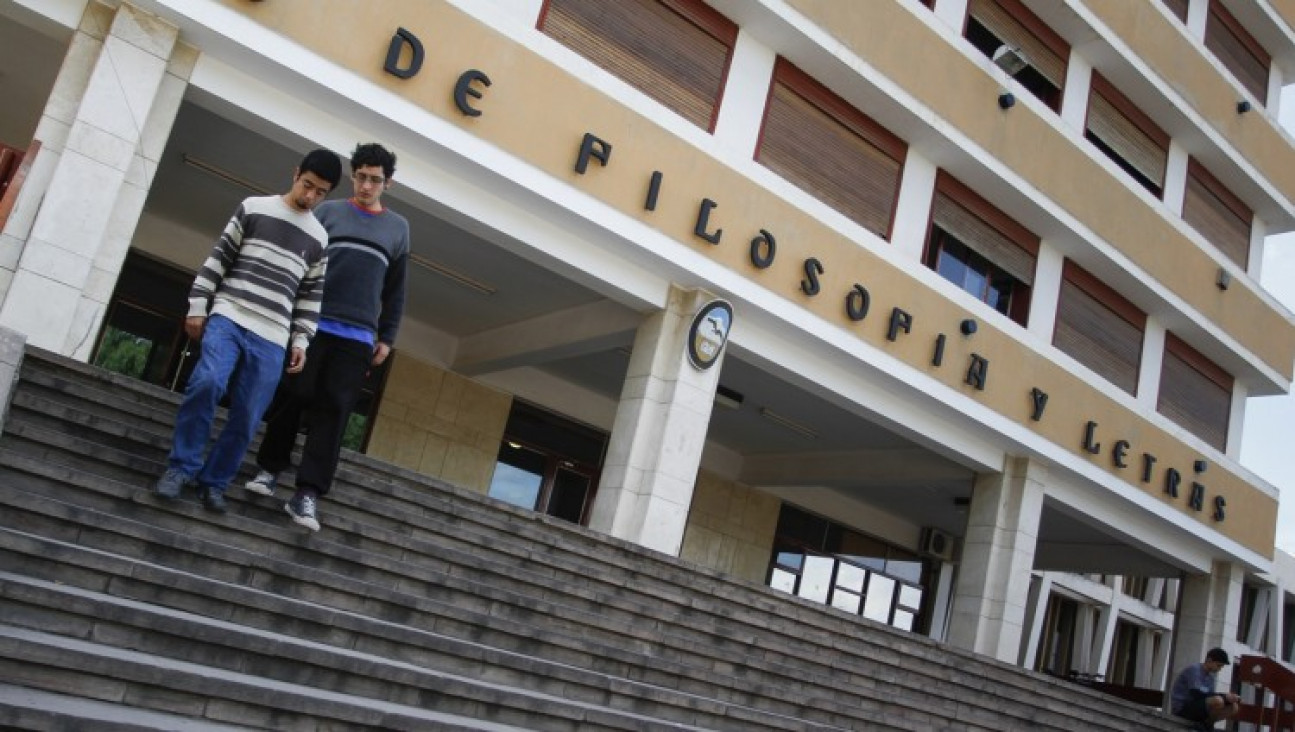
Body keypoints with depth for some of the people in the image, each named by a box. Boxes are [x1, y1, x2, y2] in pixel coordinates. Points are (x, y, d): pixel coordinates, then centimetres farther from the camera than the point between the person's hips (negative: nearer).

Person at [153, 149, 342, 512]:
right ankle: (182, 466, -9)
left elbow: (311, 295, 15)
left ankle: (213, 481, 15)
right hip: (228, 317, -2)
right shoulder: (253, 208, 7)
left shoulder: (319, 238, 13)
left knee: (246, 418, -2)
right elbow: (219, 258, 7)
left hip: (272, 339, 2)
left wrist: (301, 339, 6)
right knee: (207, 382, -25)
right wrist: (198, 306, 1)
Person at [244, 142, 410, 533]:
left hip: (358, 338, 0)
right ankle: (270, 467, 19)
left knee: (333, 411, -5)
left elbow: (395, 291, 14)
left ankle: (308, 493, -7)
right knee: (291, 398, 1)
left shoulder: (398, 228, 14)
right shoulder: (328, 212, 10)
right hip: (312, 325, 0)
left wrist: (386, 337, 8)